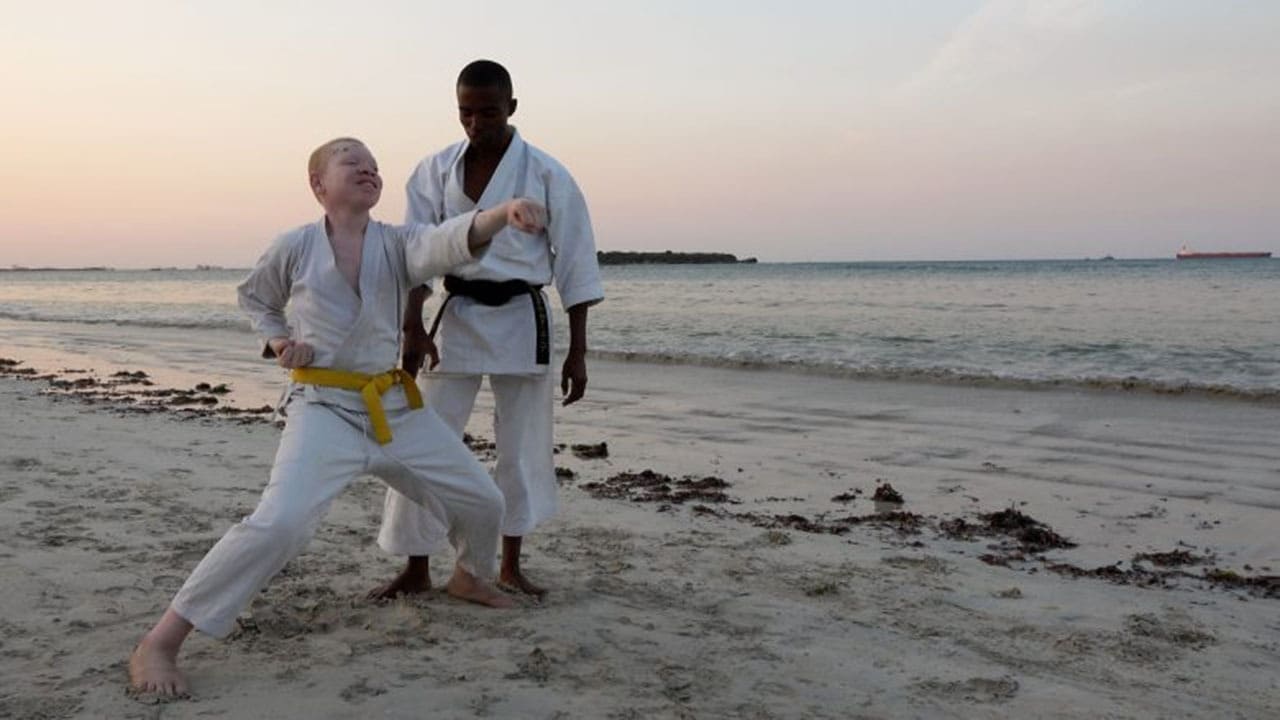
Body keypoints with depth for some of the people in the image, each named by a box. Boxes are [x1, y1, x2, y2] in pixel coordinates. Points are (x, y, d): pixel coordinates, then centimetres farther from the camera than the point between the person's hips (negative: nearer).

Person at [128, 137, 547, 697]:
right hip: (325, 410, -4)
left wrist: (504, 212, -46)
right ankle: (158, 645, -11)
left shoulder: (397, 244, -2)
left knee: (482, 502, 10)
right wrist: (278, 342, -6)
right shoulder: (294, 247, -6)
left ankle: (471, 577, 44)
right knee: (277, 525, -24)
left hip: (397, 408, 4)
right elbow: (254, 297, 14)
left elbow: (448, 240, -25)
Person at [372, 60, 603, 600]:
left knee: (522, 448, 8)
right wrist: (413, 327, -17)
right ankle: (416, 570, 15)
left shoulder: (545, 175, -5)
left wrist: (577, 352, -5)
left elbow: (575, 264, -3)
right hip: (457, 316, 2)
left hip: (521, 319, -1)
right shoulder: (436, 171, 2)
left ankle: (510, 567, 25)